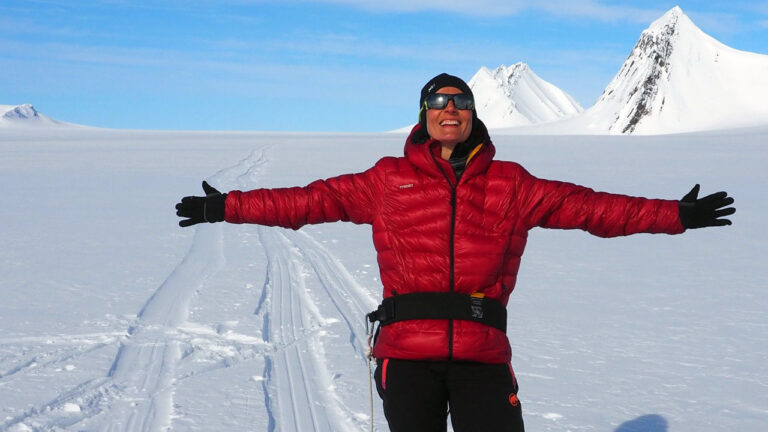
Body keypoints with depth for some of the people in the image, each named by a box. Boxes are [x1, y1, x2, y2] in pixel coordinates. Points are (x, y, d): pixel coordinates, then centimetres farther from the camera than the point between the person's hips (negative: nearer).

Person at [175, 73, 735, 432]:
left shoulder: (508, 185, 12)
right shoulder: (389, 180, 10)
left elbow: (583, 206, 11)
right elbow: (314, 199, 11)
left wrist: (675, 215, 9)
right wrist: (229, 207, 9)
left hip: (481, 353, 0)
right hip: (407, 350, 0)